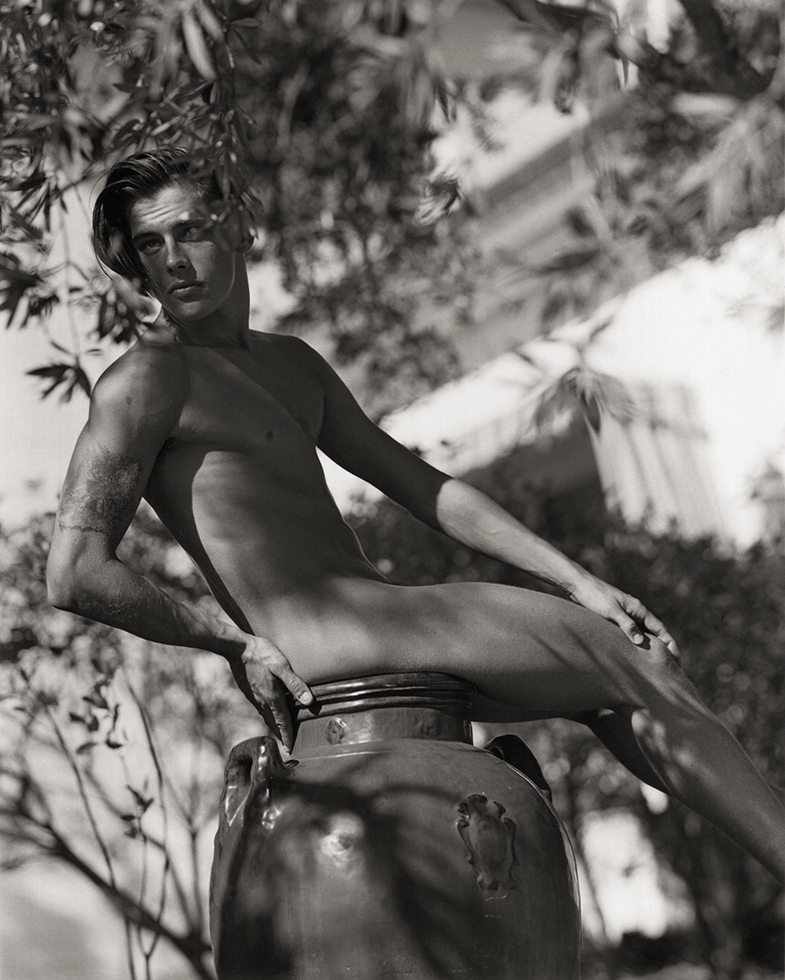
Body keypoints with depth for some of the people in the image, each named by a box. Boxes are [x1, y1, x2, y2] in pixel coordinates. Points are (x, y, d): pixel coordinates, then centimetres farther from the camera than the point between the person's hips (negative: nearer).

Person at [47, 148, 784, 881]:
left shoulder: (291, 364, 20)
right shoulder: (147, 378, -7)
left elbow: (419, 484, 18)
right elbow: (74, 575, -14)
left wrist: (579, 583, 12)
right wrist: (232, 641, -10)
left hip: (373, 624, 9)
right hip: (316, 640, -9)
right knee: (636, 670, -6)